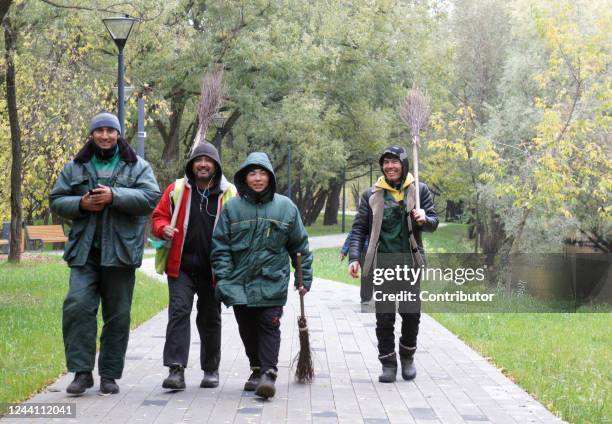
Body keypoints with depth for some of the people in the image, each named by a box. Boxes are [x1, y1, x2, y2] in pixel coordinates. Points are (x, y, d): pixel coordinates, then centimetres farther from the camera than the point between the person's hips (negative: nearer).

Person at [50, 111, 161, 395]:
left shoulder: (137, 166, 6)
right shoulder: (75, 167, 13)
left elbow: (151, 197, -8)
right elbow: (56, 200, 11)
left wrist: (114, 196, -20)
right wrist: (81, 204, -10)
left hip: (120, 251, -1)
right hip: (85, 251, 1)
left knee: (118, 315, 4)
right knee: (77, 306, -13)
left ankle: (109, 375, 15)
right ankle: (81, 371, -6)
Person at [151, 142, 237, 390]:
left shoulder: (229, 194, 2)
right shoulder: (176, 190, 4)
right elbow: (159, 216, 10)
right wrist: (163, 229, -14)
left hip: (213, 269, 1)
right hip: (181, 266, 0)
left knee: (210, 318, 12)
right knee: (178, 312, -13)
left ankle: (211, 369, 26)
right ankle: (176, 369, -14)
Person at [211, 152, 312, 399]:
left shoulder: (285, 207, 3)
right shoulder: (232, 208, 2)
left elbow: (300, 246, 10)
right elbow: (220, 246, 1)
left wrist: (304, 278, 9)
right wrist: (223, 279, -7)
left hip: (272, 283, -1)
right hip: (239, 283, 2)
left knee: (269, 326, -8)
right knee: (247, 329, 10)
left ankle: (269, 372, -5)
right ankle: (256, 369, 26)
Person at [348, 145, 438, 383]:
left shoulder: (419, 190, 6)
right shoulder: (372, 195, 6)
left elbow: (434, 223, 8)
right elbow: (359, 229, 5)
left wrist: (424, 219, -16)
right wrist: (354, 257, -8)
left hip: (411, 262, 0)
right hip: (382, 263, 0)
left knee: (412, 314, 7)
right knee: (384, 316, -1)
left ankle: (407, 356, 29)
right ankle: (388, 363, 11)